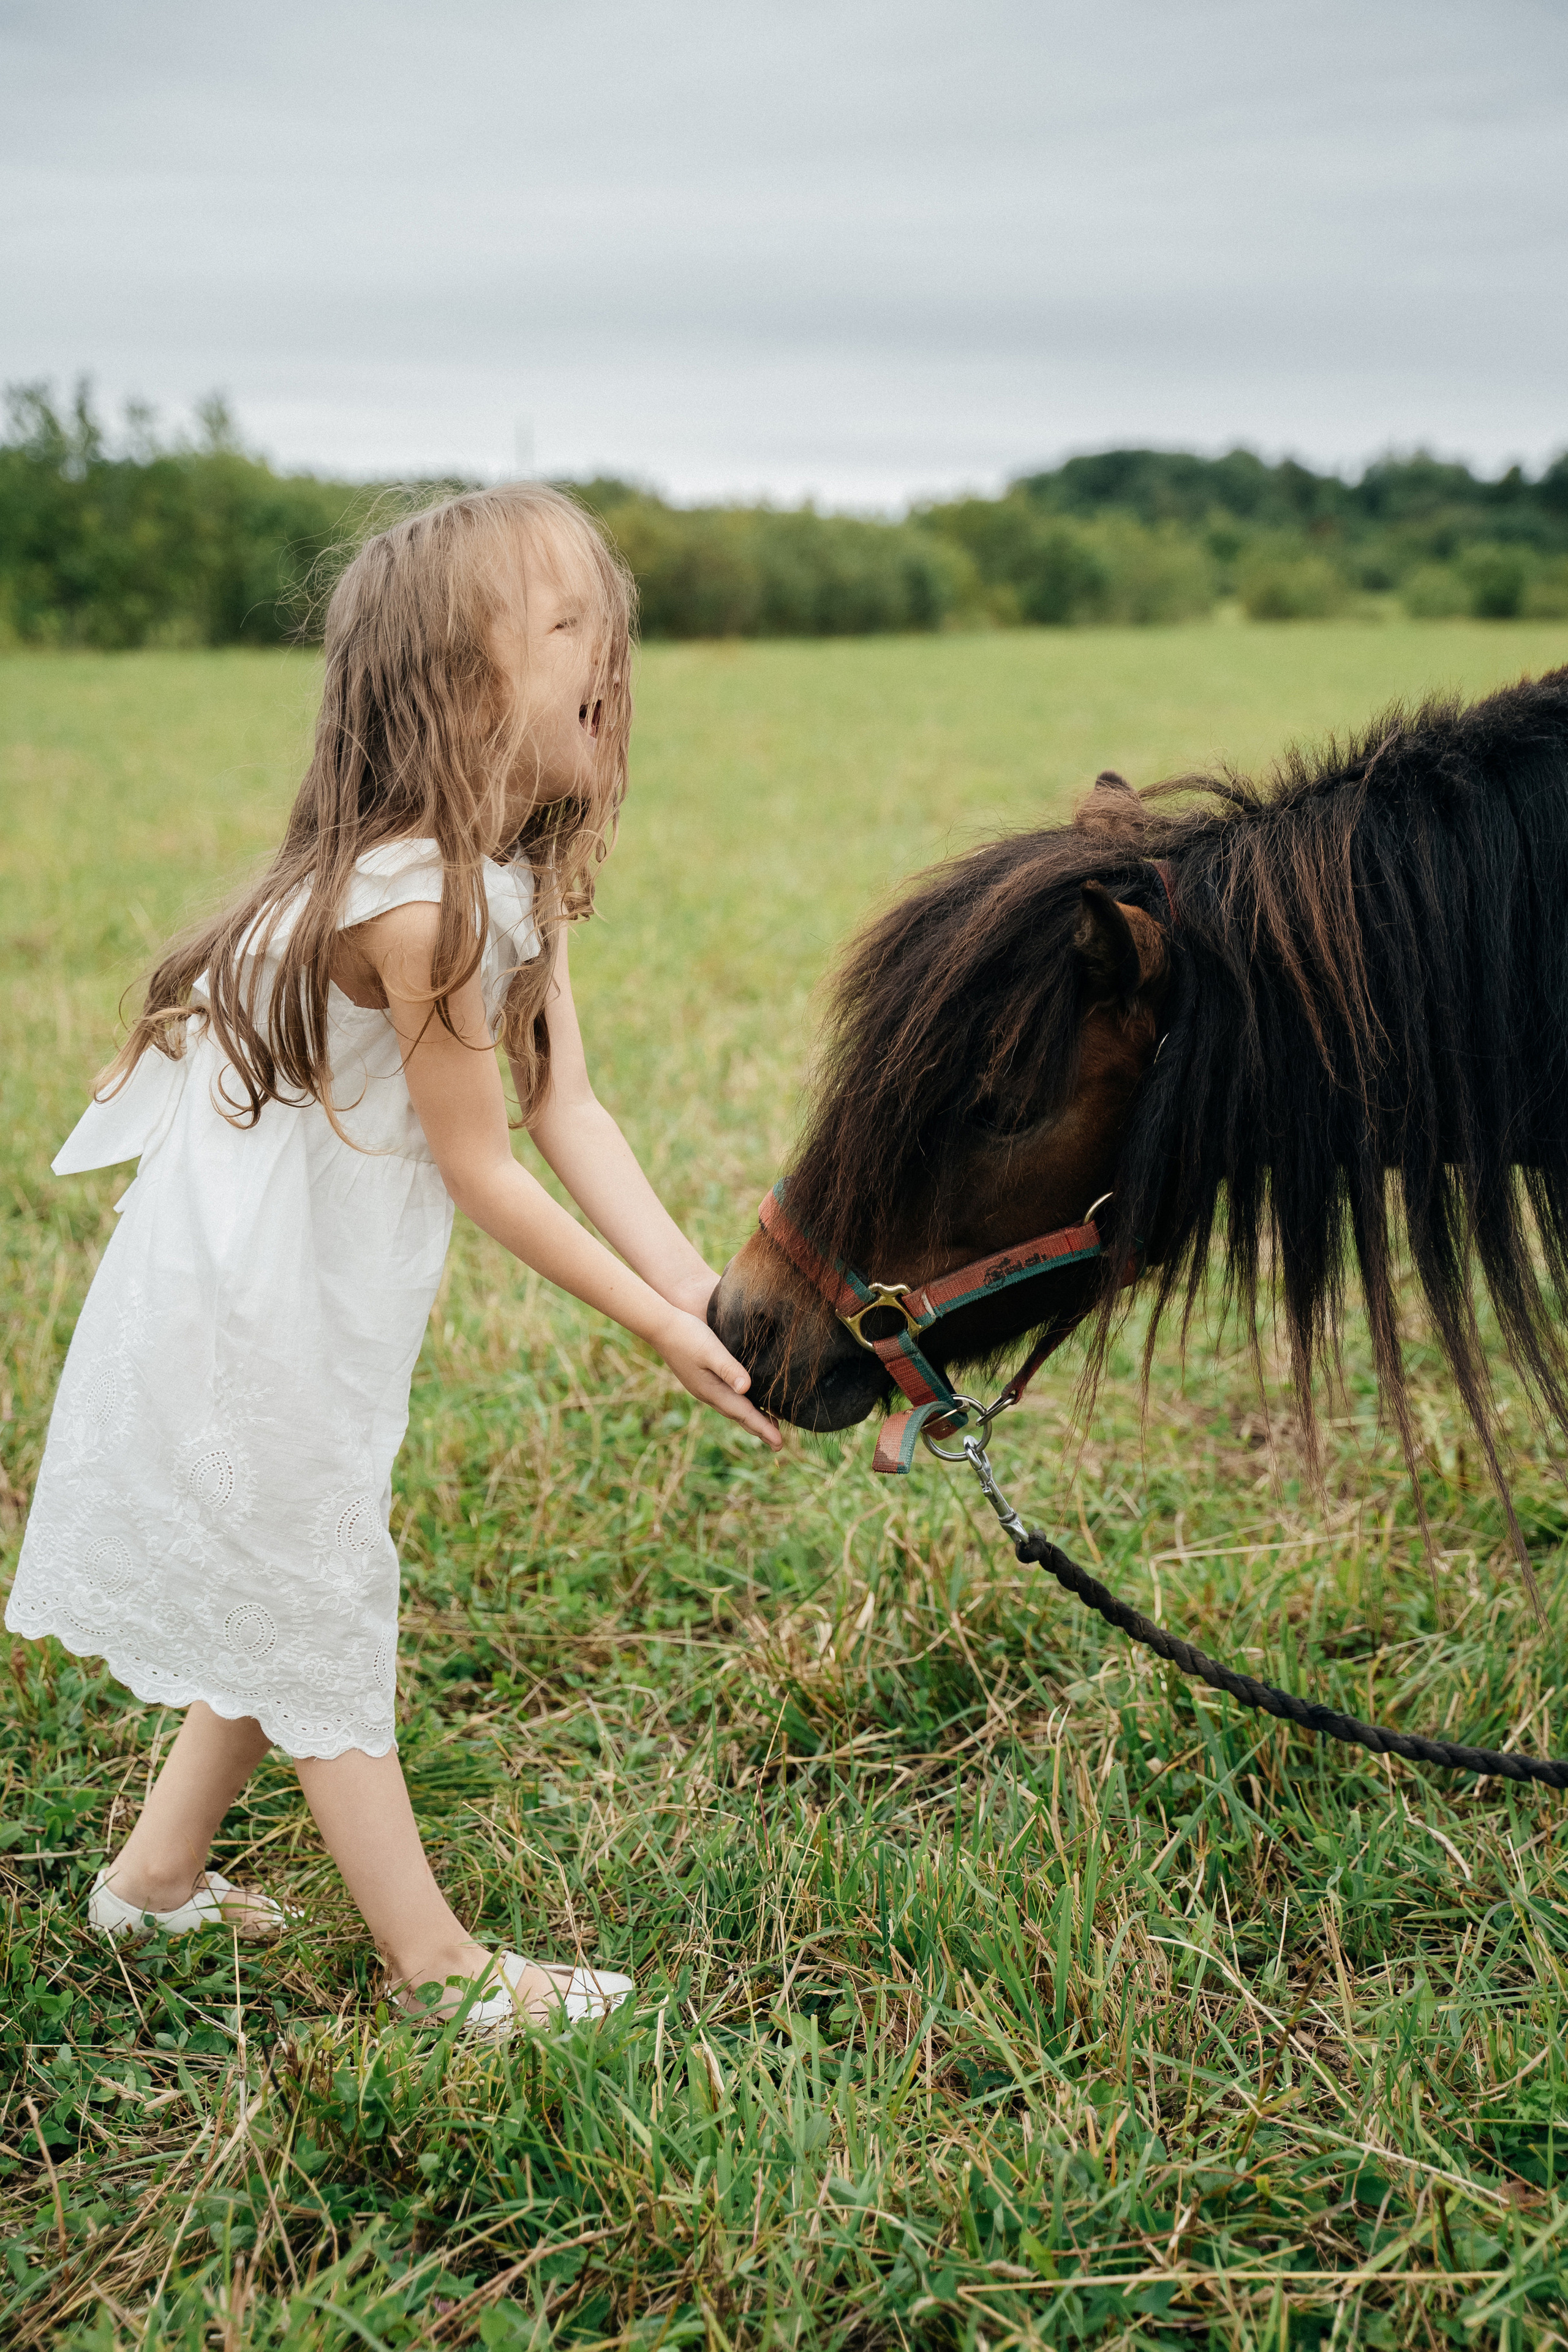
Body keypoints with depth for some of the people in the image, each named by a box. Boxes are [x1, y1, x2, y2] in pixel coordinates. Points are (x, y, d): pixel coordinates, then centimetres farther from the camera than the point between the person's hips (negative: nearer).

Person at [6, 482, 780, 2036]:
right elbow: (480, 1166, -23)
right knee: (318, 1618, 4)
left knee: (290, 1597, 20)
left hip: (312, 1308, 9)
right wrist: (658, 1327, -17)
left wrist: (703, 1291, -11)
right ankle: (438, 1969, 16)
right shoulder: (413, 902, -28)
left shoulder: (516, 885, 2)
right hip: (240, 1310, -9)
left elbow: (569, 1112, -2)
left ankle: (156, 1876, 37)